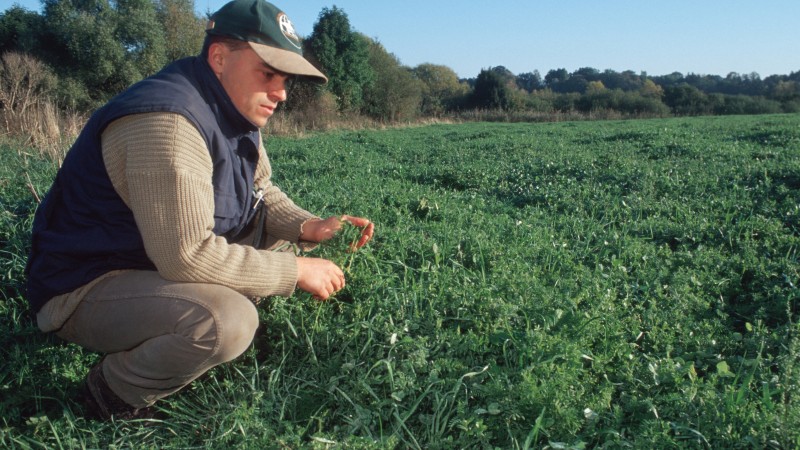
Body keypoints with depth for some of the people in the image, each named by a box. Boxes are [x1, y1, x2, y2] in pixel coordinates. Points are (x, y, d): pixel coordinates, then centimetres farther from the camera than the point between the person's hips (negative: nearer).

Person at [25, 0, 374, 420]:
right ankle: (116, 391, -4)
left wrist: (309, 227, -10)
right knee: (226, 320, -34)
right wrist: (296, 270, -25)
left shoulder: (235, 112, 2)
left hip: (163, 260, 10)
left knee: (277, 224, 11)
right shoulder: (167, 121, -29)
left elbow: (261, 192, 11)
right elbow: (187, 256, -34)